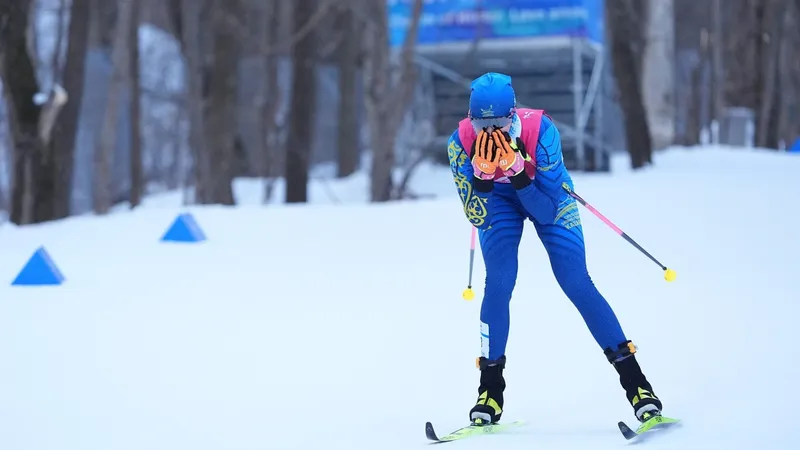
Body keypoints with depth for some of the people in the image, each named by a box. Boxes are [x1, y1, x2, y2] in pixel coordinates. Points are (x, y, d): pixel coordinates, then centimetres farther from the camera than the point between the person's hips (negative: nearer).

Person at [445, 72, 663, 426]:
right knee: (498, 283, -17)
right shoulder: (461, 142, -30)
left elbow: (547, 213, -32)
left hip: (548, 196, -1)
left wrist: (518, 173, -47)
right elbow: (477, 218, -25)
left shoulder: (540, 131, -36)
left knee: (576, 284, -11)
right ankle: (490, 390, -4)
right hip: (496, 199, 1)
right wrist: (482, 174, -43)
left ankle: (634, 381, -5)